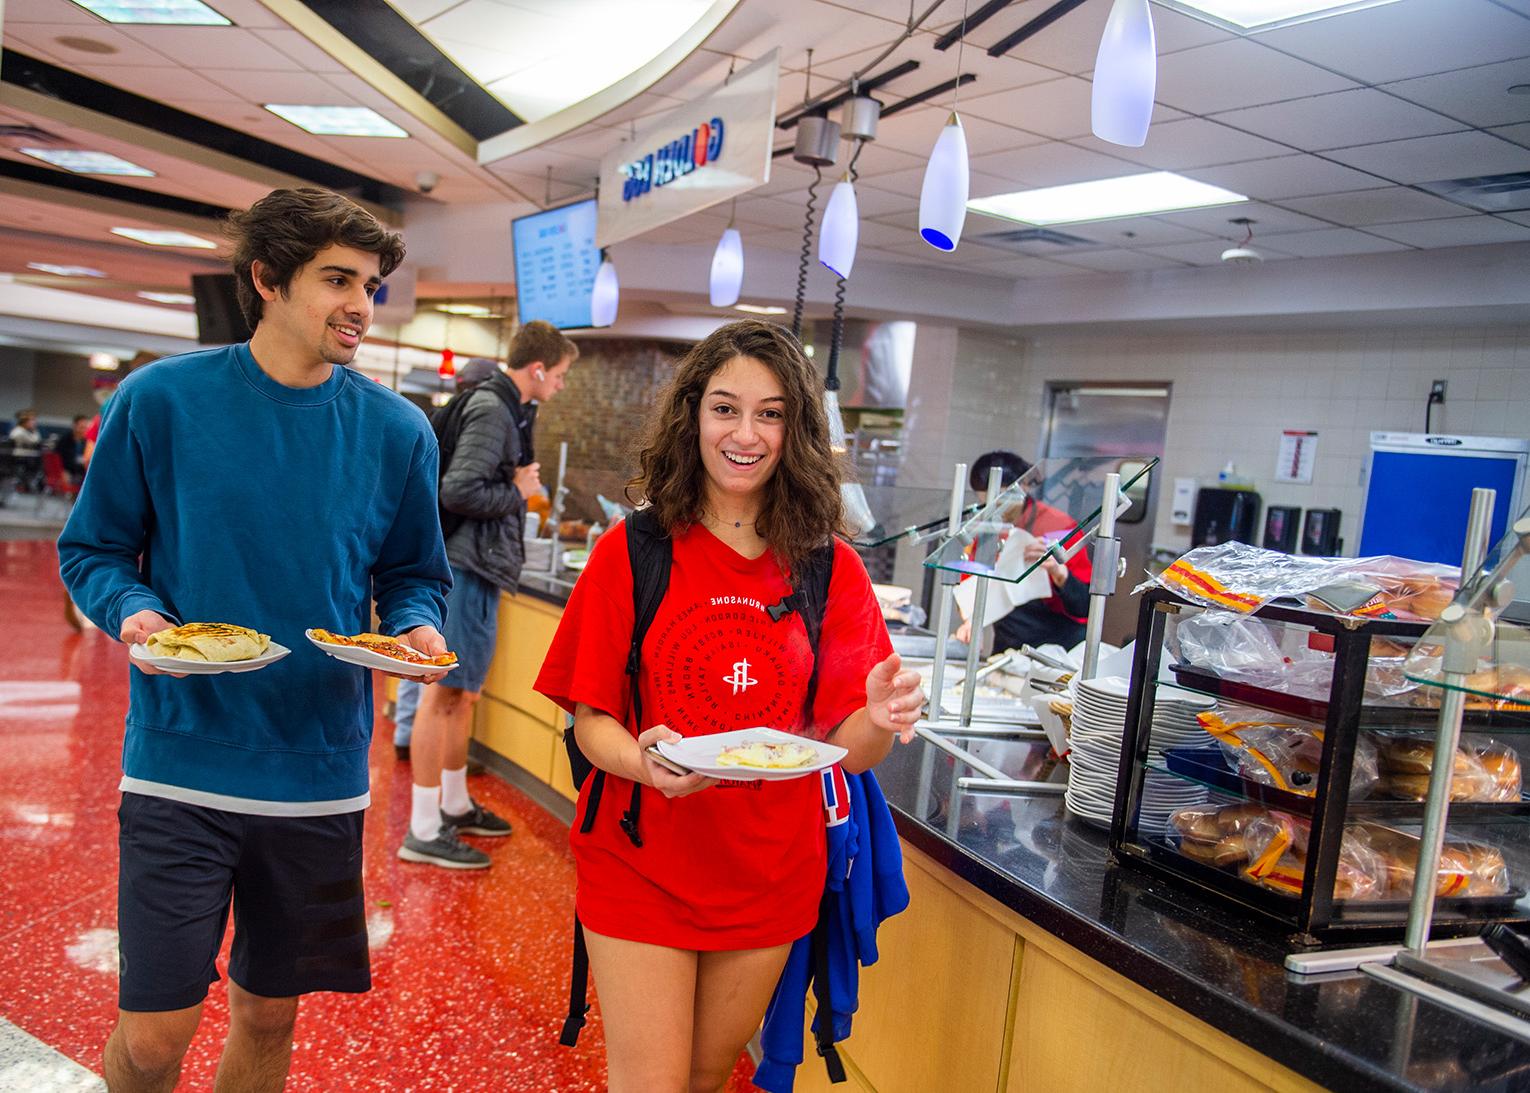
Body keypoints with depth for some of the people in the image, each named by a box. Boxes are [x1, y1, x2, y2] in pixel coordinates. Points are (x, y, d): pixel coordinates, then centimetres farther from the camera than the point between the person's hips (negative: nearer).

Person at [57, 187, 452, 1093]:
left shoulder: (397, 431, 0)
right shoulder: (162, 399, -5)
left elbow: (414, 575, 9)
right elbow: (92, 549, 3)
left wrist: (417, 626, -12)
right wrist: (133, 610, -17)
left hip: (322, 772, 2)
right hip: (182, 761, -2)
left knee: (268, 1016, 16)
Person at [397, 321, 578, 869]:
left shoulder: (508, 409, 15)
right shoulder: (492, 411, -15)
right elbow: (459, 491, -24)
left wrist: (521, 484, 5)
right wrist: (518, 492, -11)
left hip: (479, 567, 10)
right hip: (466, 569, -10)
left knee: (462, 691, 17)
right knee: (444, 692, -5)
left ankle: (454, 806, 30)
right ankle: (423, 831, 2)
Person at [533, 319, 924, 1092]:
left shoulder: (832, 570, -3)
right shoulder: (632, 551, -8)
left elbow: (847, 750, -3)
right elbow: (592, 720, -6)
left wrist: (880, 718, -26)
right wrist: (644, 760, -27)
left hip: (770, 876, 3)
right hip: (641, 869, -2)